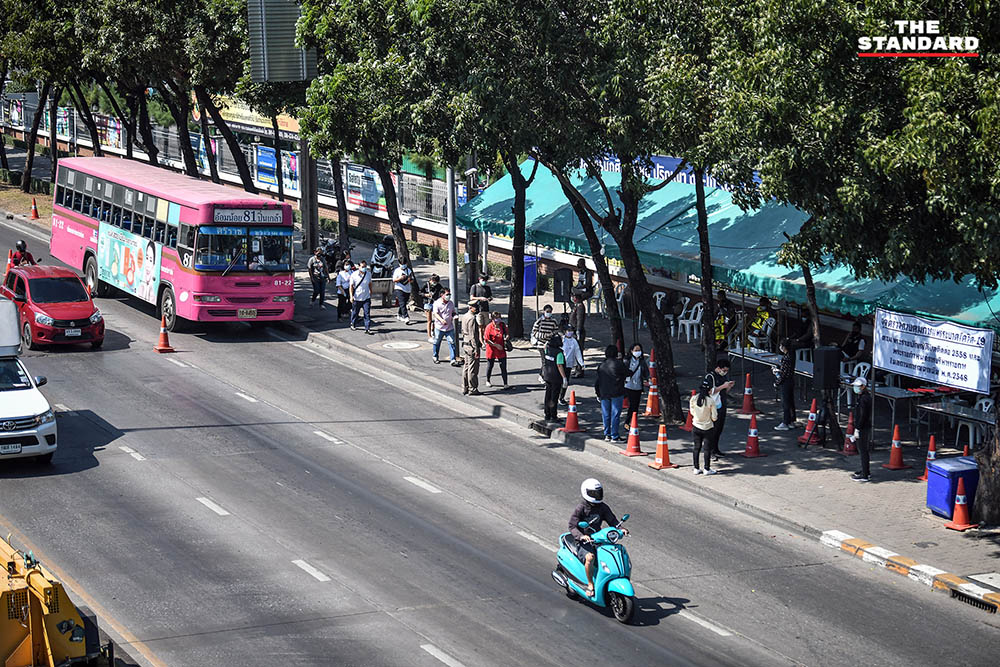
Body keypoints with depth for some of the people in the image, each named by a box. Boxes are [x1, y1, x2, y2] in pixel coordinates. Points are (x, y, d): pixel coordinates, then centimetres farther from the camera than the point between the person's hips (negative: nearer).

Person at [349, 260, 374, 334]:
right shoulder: (354, 275, -9)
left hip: (366, 297, 2)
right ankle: (353, 325, 37)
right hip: (357, 298, -2)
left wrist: (371, 292, 23)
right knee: (355, 312, 15)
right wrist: (351, 296, -14)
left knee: (367, 313, -7)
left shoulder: (368, 274, 1)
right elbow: (351, 286, -7)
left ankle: (367, 328, -6)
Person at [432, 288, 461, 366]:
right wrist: (441, 320, -37)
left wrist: (454, 316, -6)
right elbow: (436, 314, -18)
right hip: (439, 327, -3)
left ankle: (453, 360, -6)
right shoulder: (437, 303, -8)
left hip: (449, 327, 3)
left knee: (452, 342, -7)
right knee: (437, 342, 12)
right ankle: (435, 357, 34)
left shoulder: (451, 303, 6)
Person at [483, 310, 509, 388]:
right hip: (491, 351, -3)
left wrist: (507, 337, -7)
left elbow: (506, 336, 17)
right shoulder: (489, 327, -11)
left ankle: (505, 384, -2)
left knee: (503, 367, -3)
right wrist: (496, 345, -18)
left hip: (501, 350, 3)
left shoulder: (502, 325, 3)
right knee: (490, 366, 12)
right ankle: (488, 381, 34)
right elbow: (486, 340, -12)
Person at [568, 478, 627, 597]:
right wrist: (581, 536, -32)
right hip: (584, 543, -5)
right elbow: (572, 526, -14)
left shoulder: (603, 507, 7)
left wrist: (621, 529, -10)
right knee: (590, 557, -36)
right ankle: (590, 585, -23)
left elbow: (612, 520, 11)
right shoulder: (580, 509, -9)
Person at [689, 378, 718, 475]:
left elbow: (692, 412, 5)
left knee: (697, 448, 14)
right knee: (707, 449, 9)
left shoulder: (693, 399, -10)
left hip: (696, 427, 3)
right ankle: (706, 469, 15)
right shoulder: (711, 401, -20)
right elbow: (714, 418, -14)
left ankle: (696, 468, 19)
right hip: (708, 428, -3)